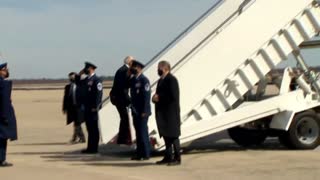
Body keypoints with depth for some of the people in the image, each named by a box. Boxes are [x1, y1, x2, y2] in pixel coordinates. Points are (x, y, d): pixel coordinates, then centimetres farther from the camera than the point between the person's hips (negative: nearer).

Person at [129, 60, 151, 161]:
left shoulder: (144, 80, -12)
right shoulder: (133, 80, 13)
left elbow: (147, 96, -16)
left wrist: (144, 111, -18)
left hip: (142, 112, -8)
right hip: (135, 111, 8)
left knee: (143, 132, -5)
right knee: (138, 133, 10)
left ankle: (145, 154, 1)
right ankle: (139, 153, 15)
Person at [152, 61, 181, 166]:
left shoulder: (171, 80, -13)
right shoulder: (161, 80, 15)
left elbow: (173, 96, -20)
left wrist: (159, 97, -14)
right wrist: (155, 98, 0)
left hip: (171, 113, -9)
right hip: (163, 113, 9)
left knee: (173, 136, -4)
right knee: (166, 135, 12)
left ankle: (177, 158, 2)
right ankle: (168, 157, 19)